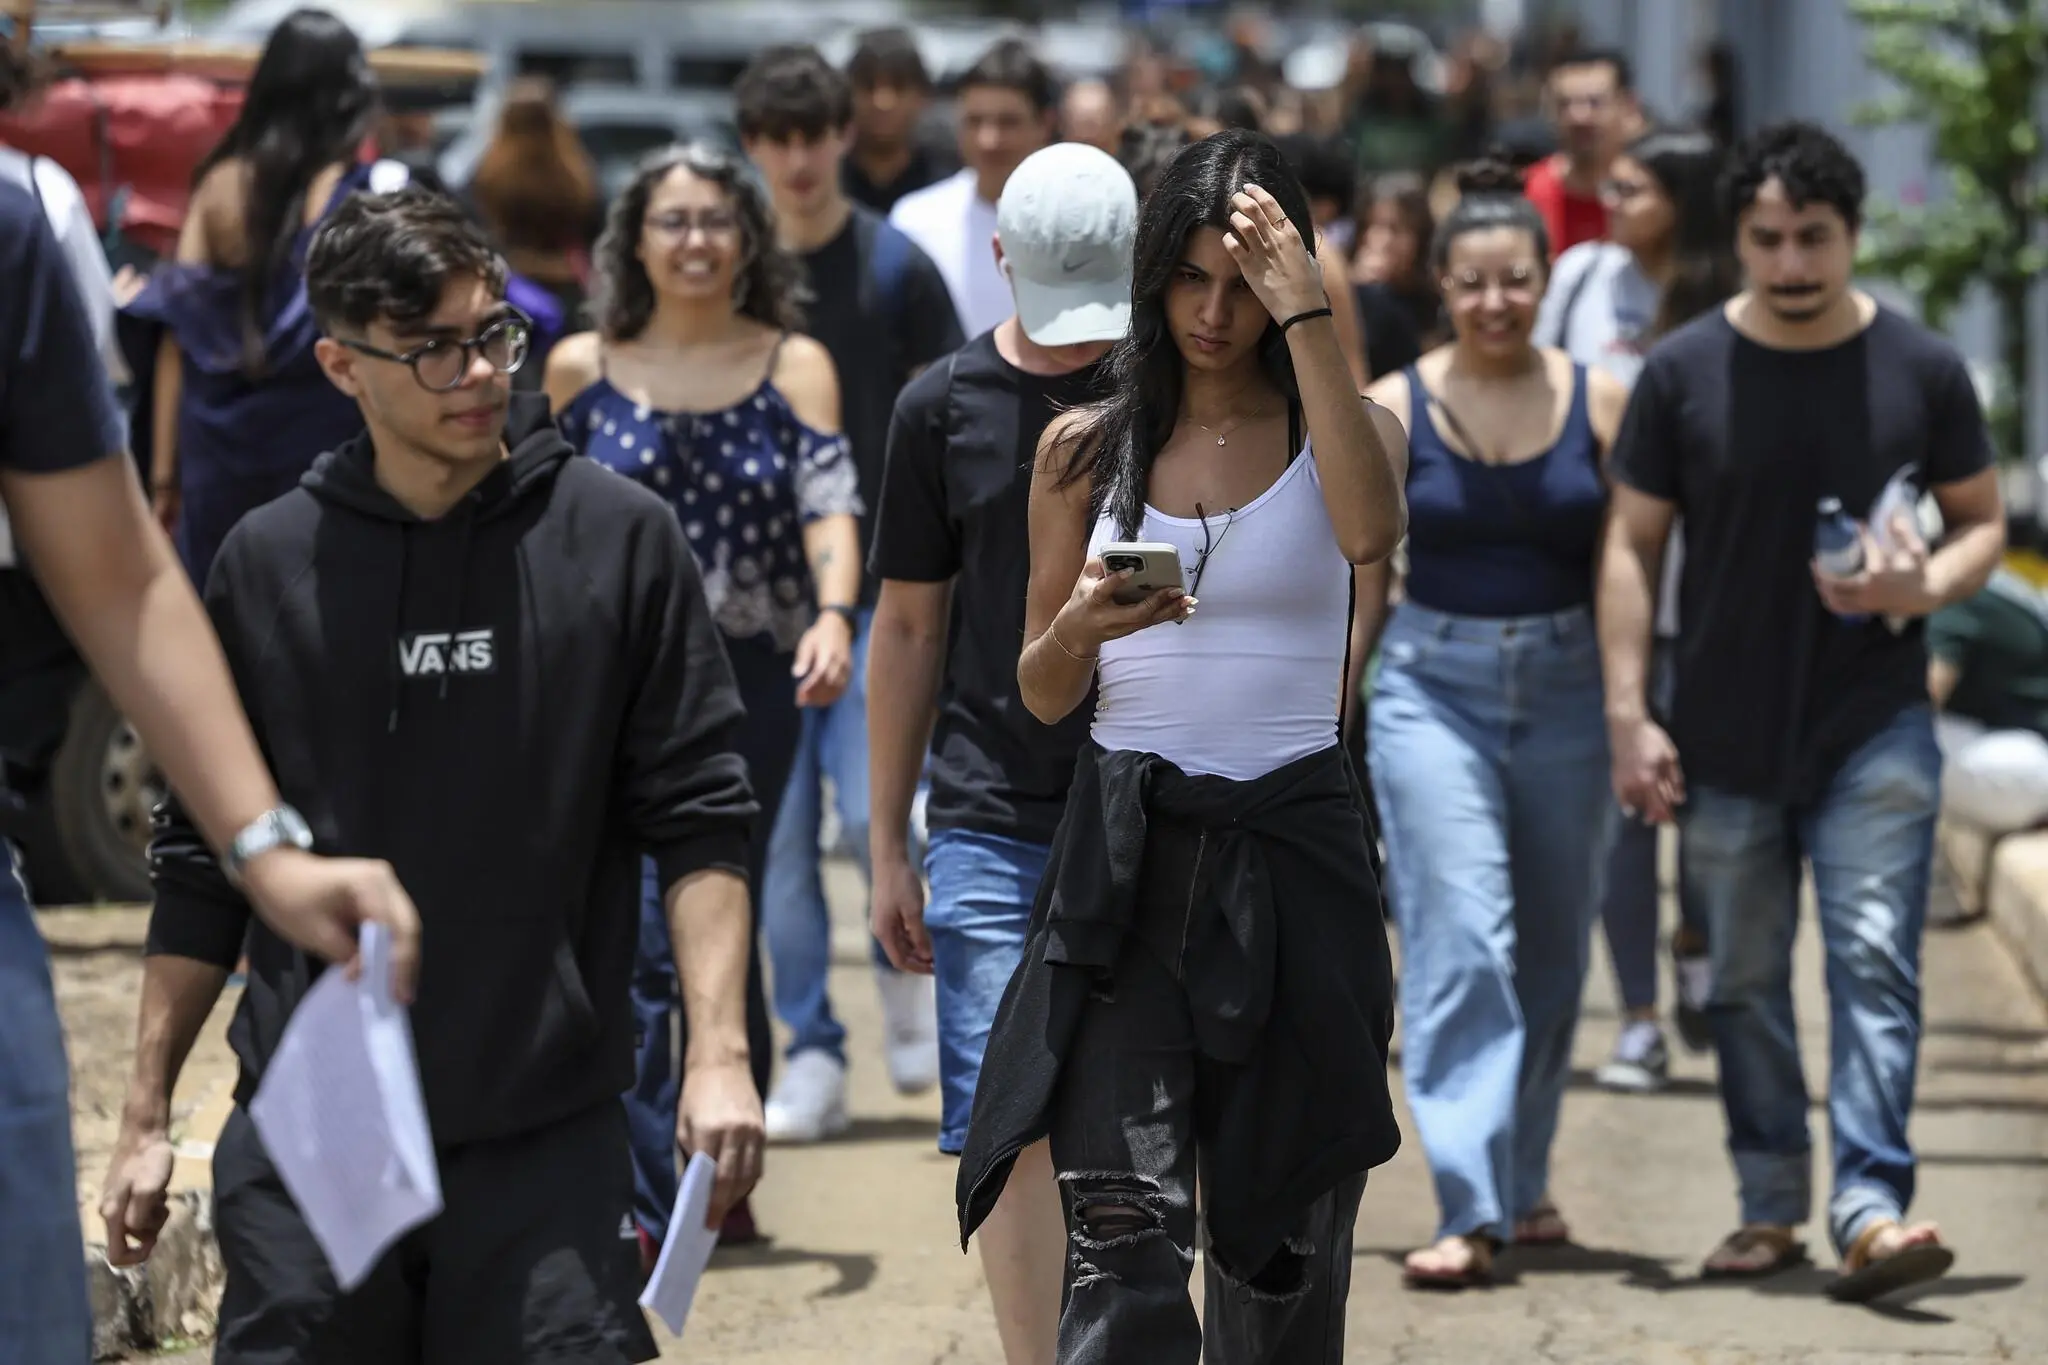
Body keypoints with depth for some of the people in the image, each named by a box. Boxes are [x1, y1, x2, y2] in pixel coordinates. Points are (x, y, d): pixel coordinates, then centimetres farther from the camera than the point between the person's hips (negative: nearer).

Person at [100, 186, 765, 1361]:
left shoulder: (619, 539, 1)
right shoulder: (269, 563, 6)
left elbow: (698, 820, 2)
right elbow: (203, 866, 12)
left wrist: (719, 1055, -8)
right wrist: (146, 1117, 11)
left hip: (547, 1141, -1)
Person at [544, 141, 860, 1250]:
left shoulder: (792, 366, 3)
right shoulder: (583, 369, 5)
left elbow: (830, 503, -8)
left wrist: (834, 616, -25)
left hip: (752, 682, 1)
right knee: (638, 932, -14)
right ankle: (638, 1203, -14)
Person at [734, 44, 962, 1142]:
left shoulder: (895, 268, 0)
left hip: (878, 586, -2)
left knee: (873, 812, -13)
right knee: (779, 833, 1)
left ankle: (904, 967, 18)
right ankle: (811, 1059, 9)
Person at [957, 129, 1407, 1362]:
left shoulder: (1343, 429, 5)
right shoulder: (1088, 448, 10)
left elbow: (1371, 531, -21)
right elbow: (1044, 695, 13)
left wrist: (1305, 320, -19)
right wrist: (1080, 628, -10)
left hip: (1292, 851, 0)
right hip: (1125, 855, 0)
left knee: (1281, 1248, 6)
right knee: (1124, 1241, -13)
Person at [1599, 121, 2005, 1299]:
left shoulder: (1924, 369, -1)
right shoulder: (1683, 374, 0)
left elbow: (1984, 522, 8)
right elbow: (1633, 546, 3)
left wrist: (1928, 586, -15)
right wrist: (1629, 716, -4)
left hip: (1876, 727, -2)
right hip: (1726, 739, 2)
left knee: (1875, 961, -13)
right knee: (1747, 980, 10)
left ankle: (1872, 1207, -19)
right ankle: (1772, 1207, 21)